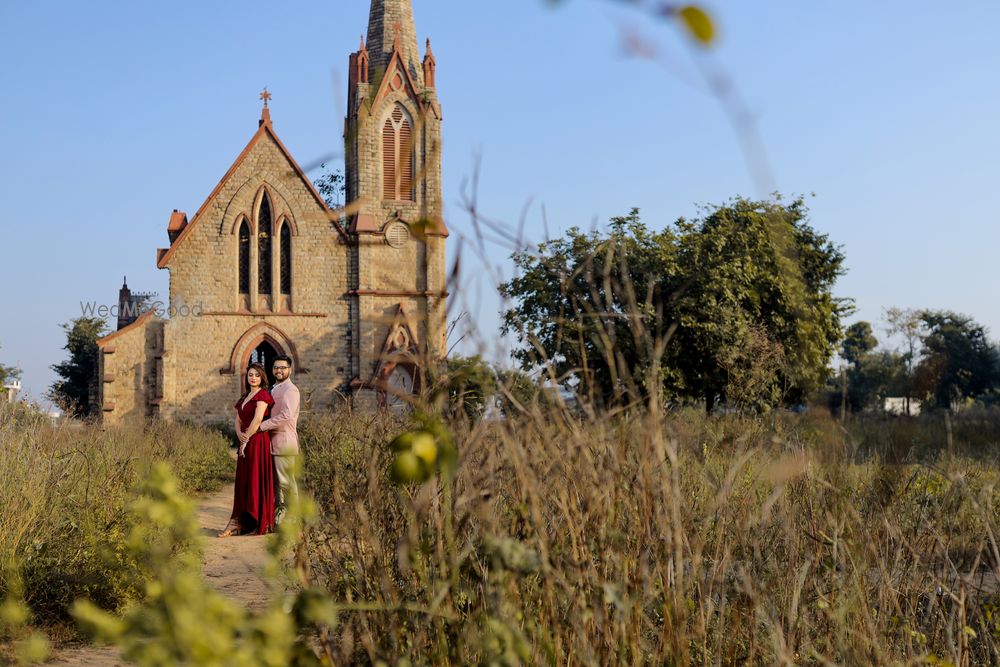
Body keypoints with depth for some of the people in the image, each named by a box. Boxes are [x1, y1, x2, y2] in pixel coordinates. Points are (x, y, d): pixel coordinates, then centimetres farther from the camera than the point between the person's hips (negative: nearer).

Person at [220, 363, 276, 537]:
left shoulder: (263, 394, -6)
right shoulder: (245, 397, 19)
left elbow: (258, 419, -17)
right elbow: (238, 421, 16)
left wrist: (247, 438, -12)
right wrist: (240, 435, -4)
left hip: (258, 442, -8)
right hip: (245, 443, 8)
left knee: (257, 482, -5)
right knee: (243, 482, 6)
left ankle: (262, 524, 1)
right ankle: (238, 523, 8)